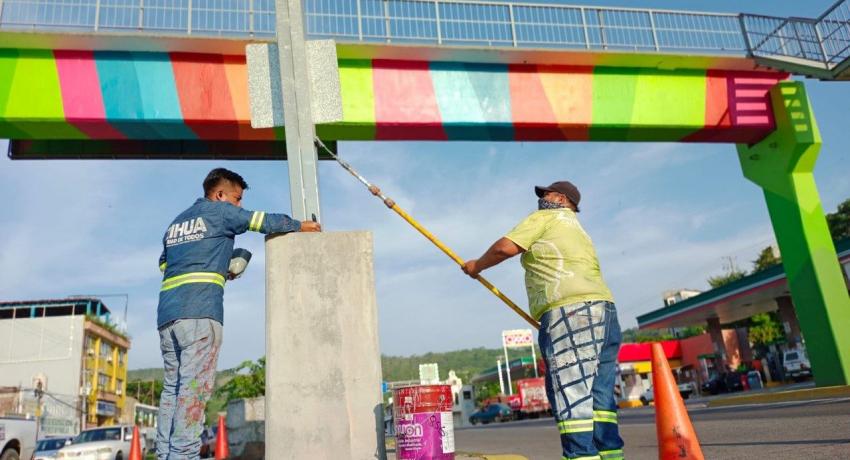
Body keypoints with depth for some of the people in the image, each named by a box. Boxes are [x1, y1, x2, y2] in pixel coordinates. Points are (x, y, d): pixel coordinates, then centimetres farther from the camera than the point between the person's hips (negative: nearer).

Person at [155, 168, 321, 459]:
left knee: (172, 387, 9)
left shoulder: (176, 223, 27)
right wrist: (300, 226, 21)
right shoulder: (219, 210, 6)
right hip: (199, 312, -7)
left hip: (167, 314, 8)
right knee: (193, 387, -10)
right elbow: (264, 221, 7)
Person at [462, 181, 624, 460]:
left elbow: (506, 247, -4)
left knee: (571, 394, -13)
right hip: (603, 308, 9)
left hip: (570, 311, -9)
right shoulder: (578, 230, 33)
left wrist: (477, 265, 12)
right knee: (599, 395, 7)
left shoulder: (545, 218, 8)